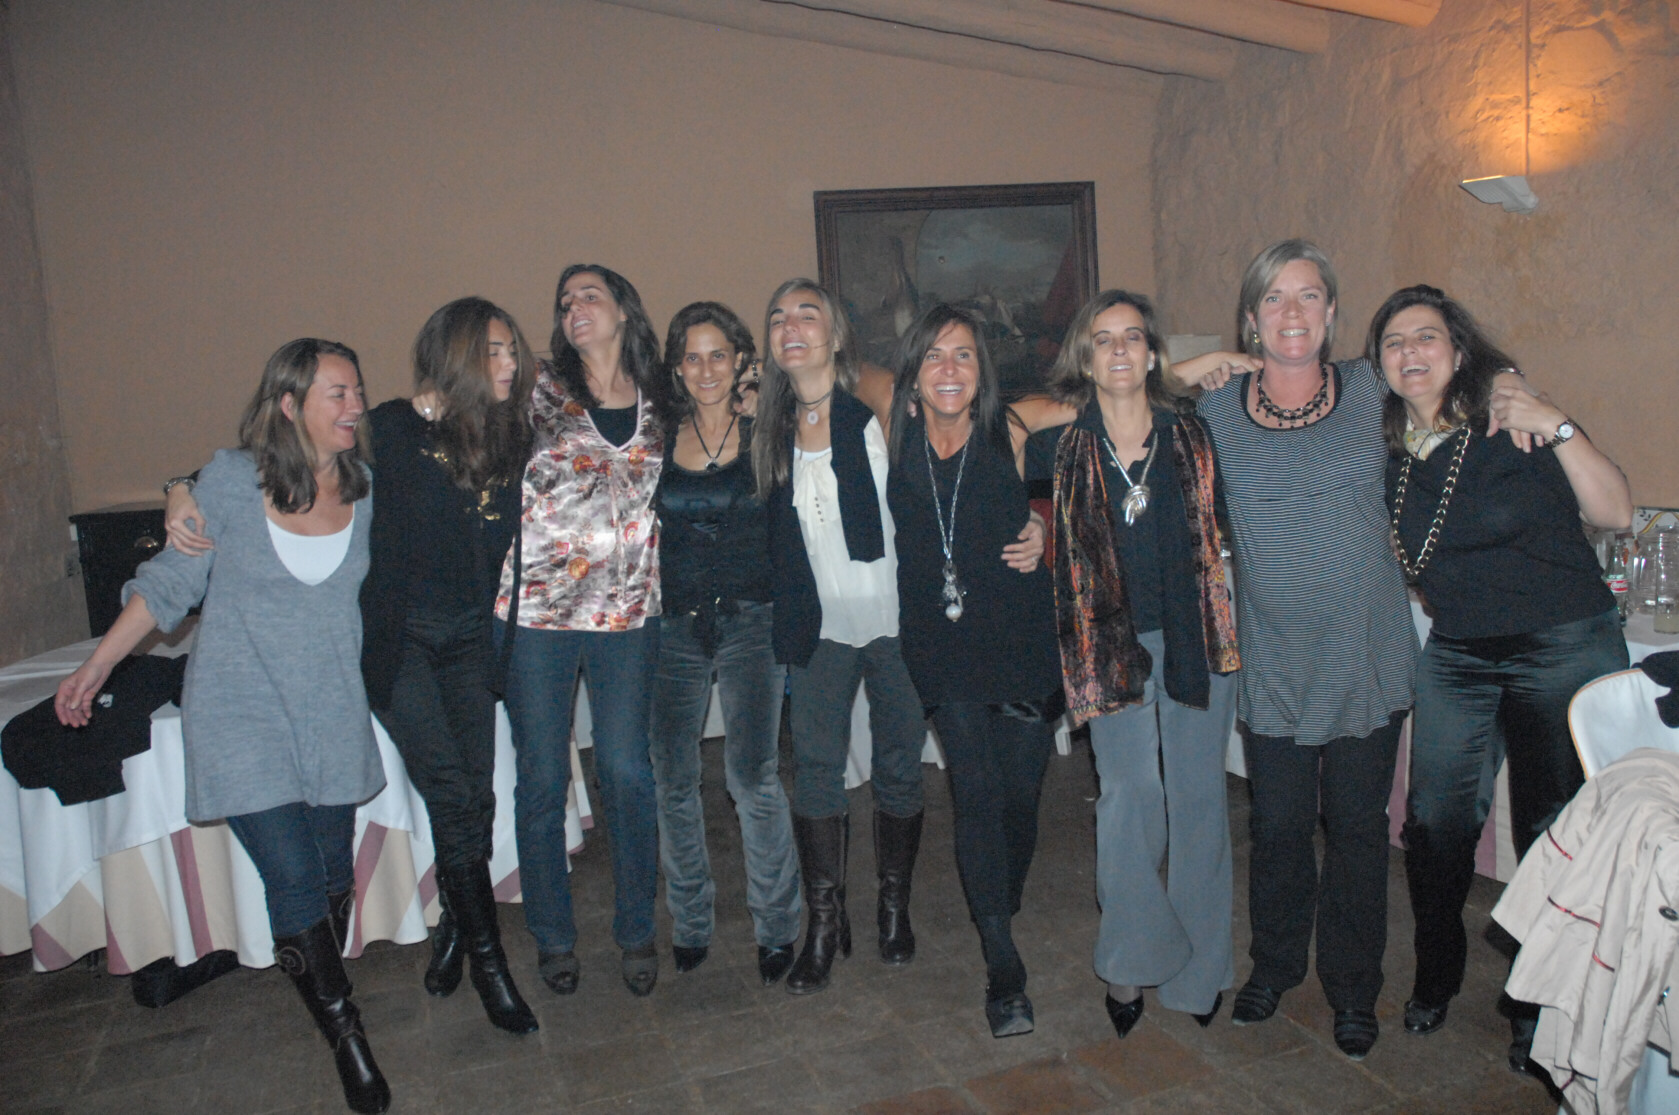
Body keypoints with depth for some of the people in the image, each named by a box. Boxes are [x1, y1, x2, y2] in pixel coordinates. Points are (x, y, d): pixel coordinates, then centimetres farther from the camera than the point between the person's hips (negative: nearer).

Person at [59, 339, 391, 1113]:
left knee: (333, 871, 10)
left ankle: (324, 991, 34)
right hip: (242, 715, -3)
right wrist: (94, 669, 3)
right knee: (293, 881, -5)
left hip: (332, 715, 3)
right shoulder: (230, 480, -9)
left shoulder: (365, 488, -1)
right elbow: (170, 583, 1)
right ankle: (345, 1036, 12)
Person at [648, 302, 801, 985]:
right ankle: (690, 924, 24)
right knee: (673, 779, 5)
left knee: (752, 775, -9)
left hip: (749, 620, -2)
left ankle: (777, 927, 11)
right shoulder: (659, 440, 7)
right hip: (675, 624, 3)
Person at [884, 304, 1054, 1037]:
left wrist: (1044, 532, -7)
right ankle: (1003, 967, 4)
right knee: (977, 793, -6)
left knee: (1020, 791, 8)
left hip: (1023, 639, 0)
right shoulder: (897, 441, 0)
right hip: (945, 648, 0)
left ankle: (1001, 912, 37)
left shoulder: (1011, 435, -3)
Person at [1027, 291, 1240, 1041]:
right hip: (1112, 642, 0)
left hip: (1194, 634, 1)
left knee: (1198, 794, 7)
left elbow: (1224, 519, 11)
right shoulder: (1062, 449, 1)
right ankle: (1131, 961, 14)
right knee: (1130, 792, -4)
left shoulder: (1193, 436, 2)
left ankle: (1198, 969, 23)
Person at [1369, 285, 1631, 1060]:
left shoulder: (1510, 421, -10)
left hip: (1563, 649, -3)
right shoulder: (1382, 448, 1)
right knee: (1435, 821, 2)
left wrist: (1557, 429, -23)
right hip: (1456, 655, 4)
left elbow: (1615, 514, -12)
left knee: (1551, 830, 3)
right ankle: (1435, 977, 26)